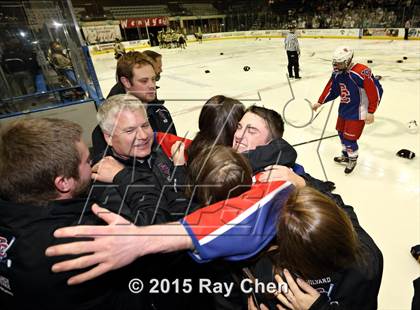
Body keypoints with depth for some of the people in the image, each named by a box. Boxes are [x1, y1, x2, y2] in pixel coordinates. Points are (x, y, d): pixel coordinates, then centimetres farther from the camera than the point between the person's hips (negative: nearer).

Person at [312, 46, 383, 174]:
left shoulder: (362, 72, -26)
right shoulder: (337, 73, -4)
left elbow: (376, 91, -21)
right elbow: (331, 89, 11)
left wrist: (370, 112, -18)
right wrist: (320, 102, 10)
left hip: (357, 112, -7)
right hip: (343, 109, 8)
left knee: (349, 137, -3)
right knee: (341, 133, 18)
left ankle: (353, 159, 24)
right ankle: (346, 155, 41)